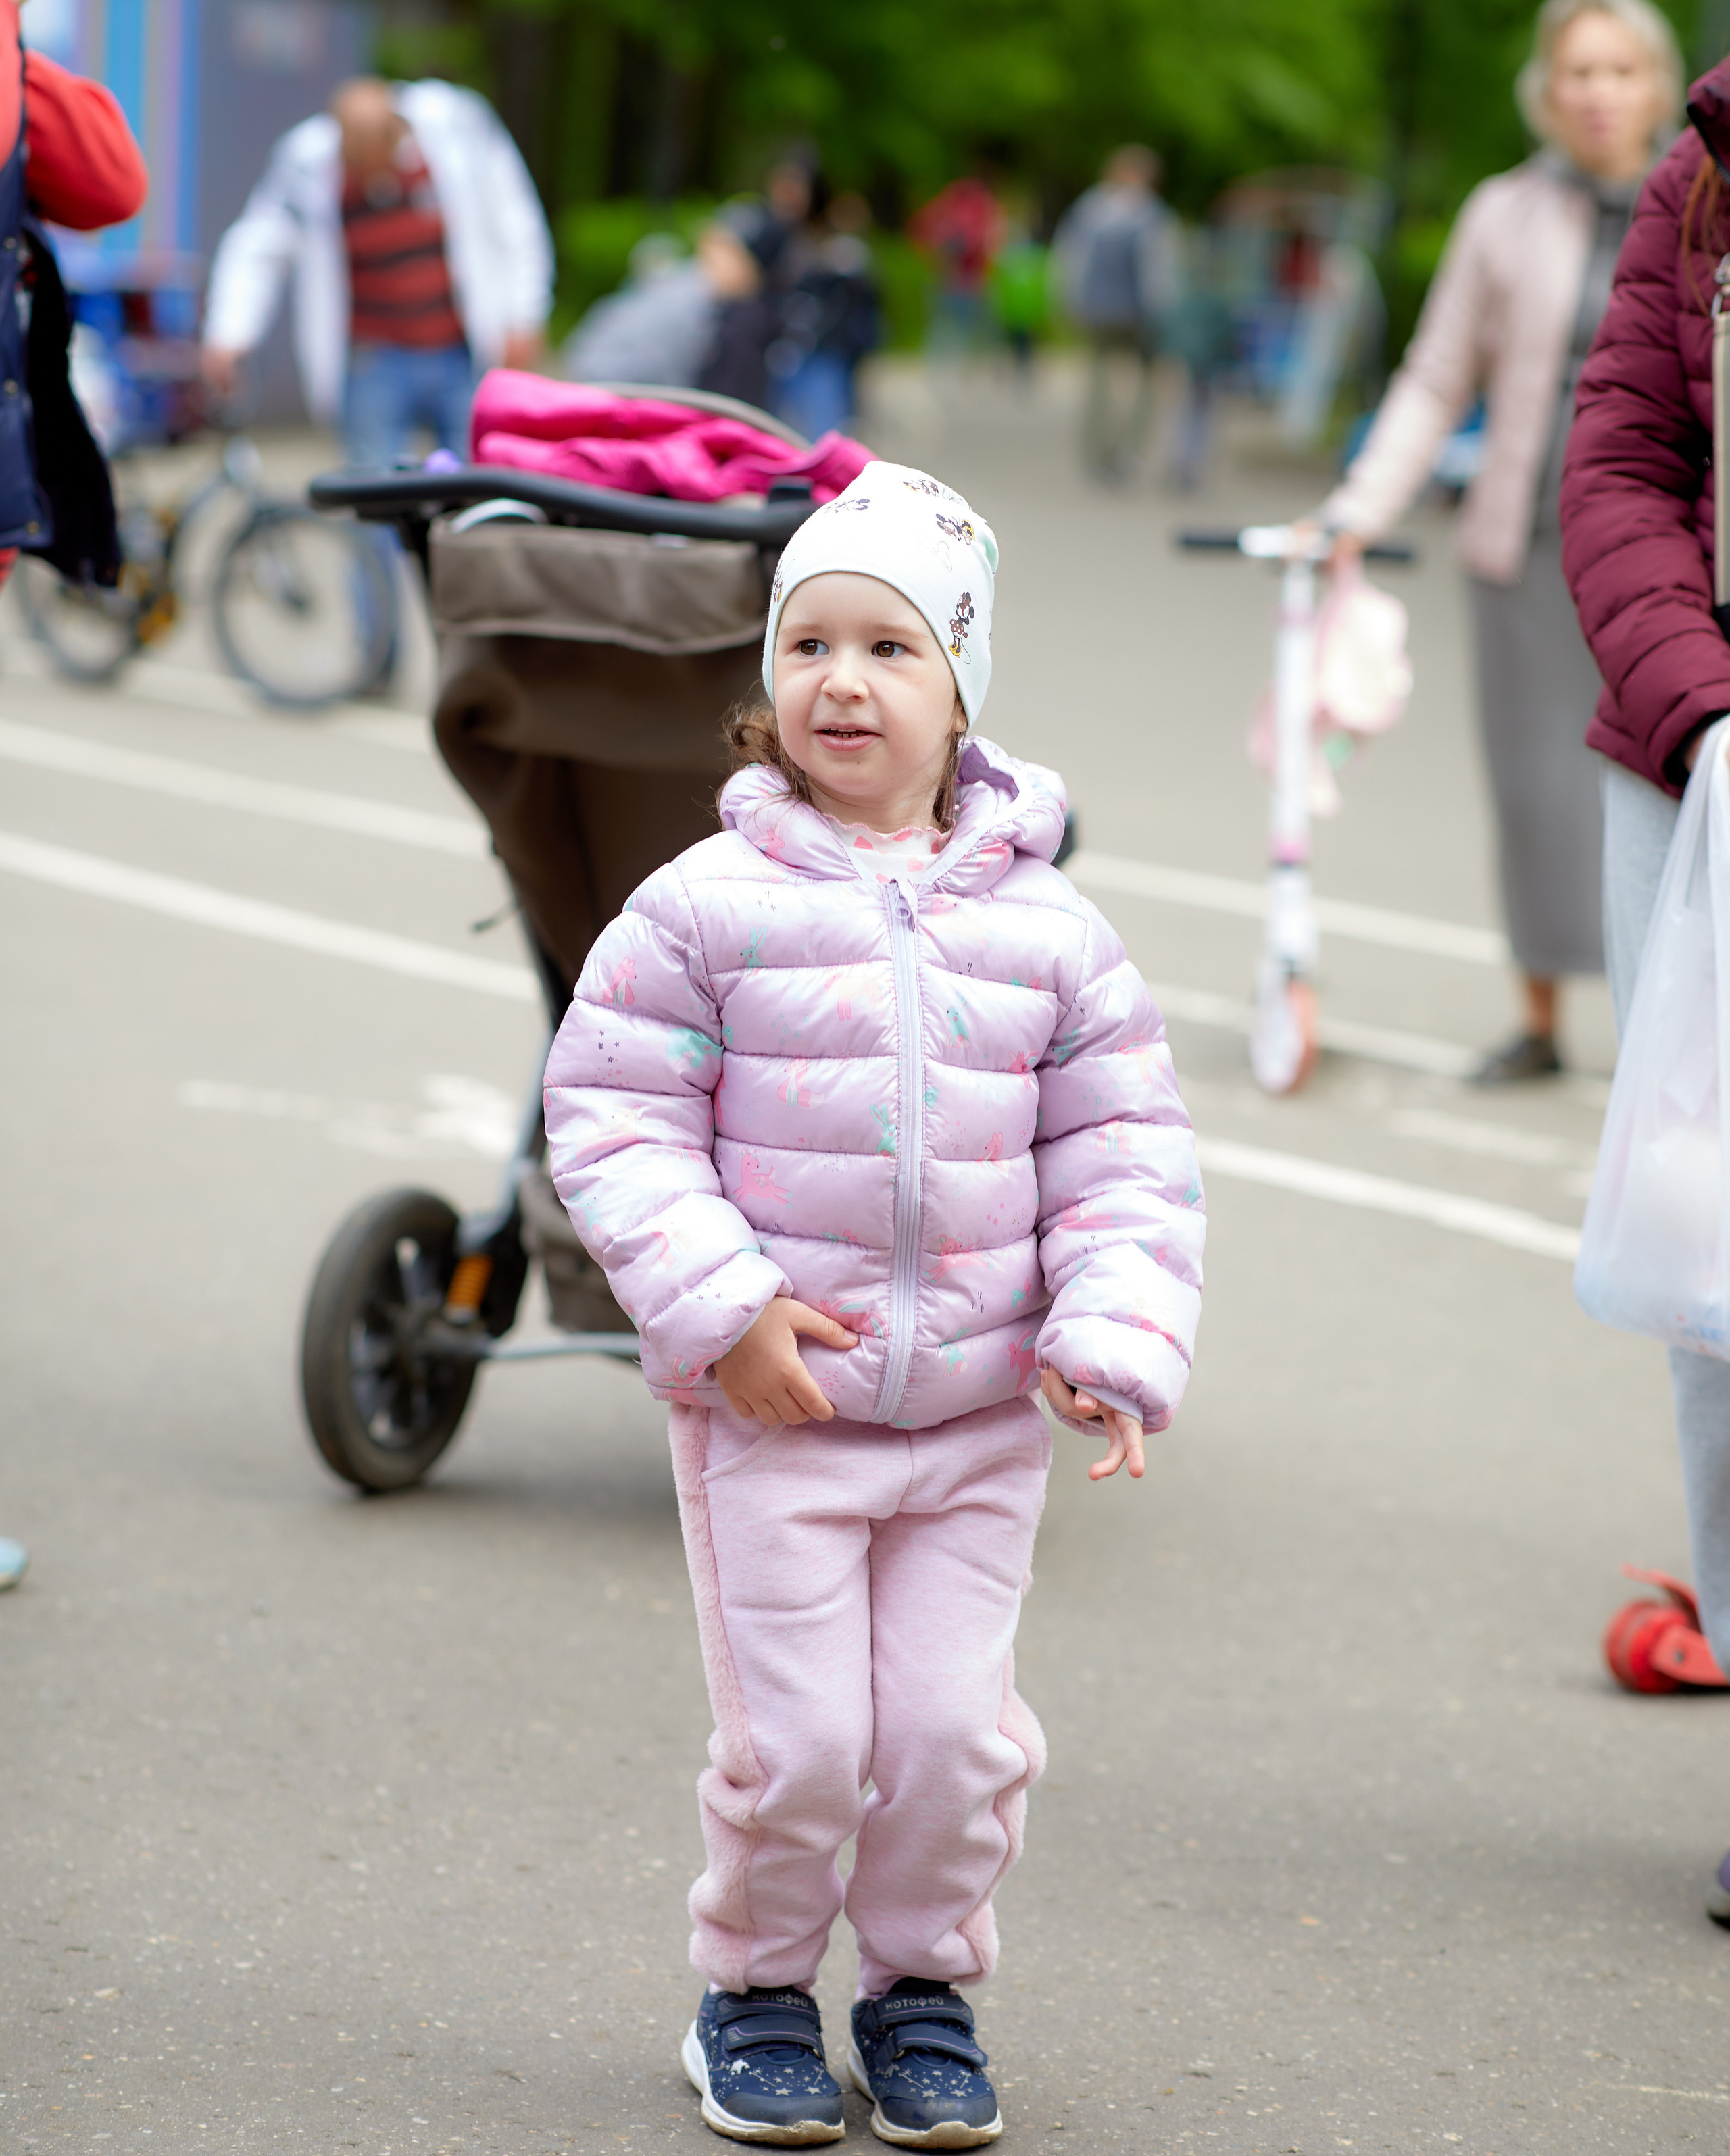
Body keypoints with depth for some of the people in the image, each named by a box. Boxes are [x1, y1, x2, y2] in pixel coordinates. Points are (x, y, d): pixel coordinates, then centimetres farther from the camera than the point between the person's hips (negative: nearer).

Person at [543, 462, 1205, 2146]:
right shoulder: (709, 905, -5)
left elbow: (1123, 1152, 6)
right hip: (771, 1408, -2)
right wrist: (722, 1312, -14)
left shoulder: (1046, 928, 2)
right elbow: (611, 1117, -4)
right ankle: (753, 1988, 23)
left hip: (982, 1416, 2)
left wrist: (1114, 1341, -7)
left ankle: (924, 1988, 26)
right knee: (795, 1738, -1)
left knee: (953, 1731, 3)